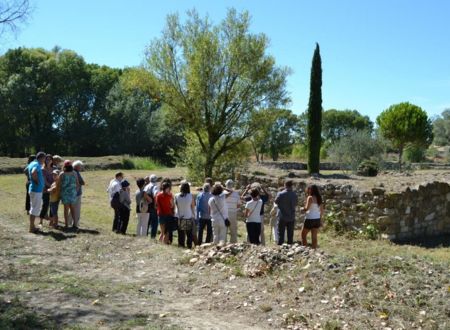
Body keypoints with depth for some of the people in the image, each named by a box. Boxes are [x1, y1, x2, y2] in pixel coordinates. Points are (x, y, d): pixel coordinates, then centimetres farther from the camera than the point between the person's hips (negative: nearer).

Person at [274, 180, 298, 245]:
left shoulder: (280, 194, -14)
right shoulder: (294, 195, -5)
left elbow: (276, 202, 1)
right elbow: (295, 204, 8)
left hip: (282, 217, -2)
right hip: (291, 217, 2)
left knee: (281, 233, 5)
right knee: (290, 234, 11)